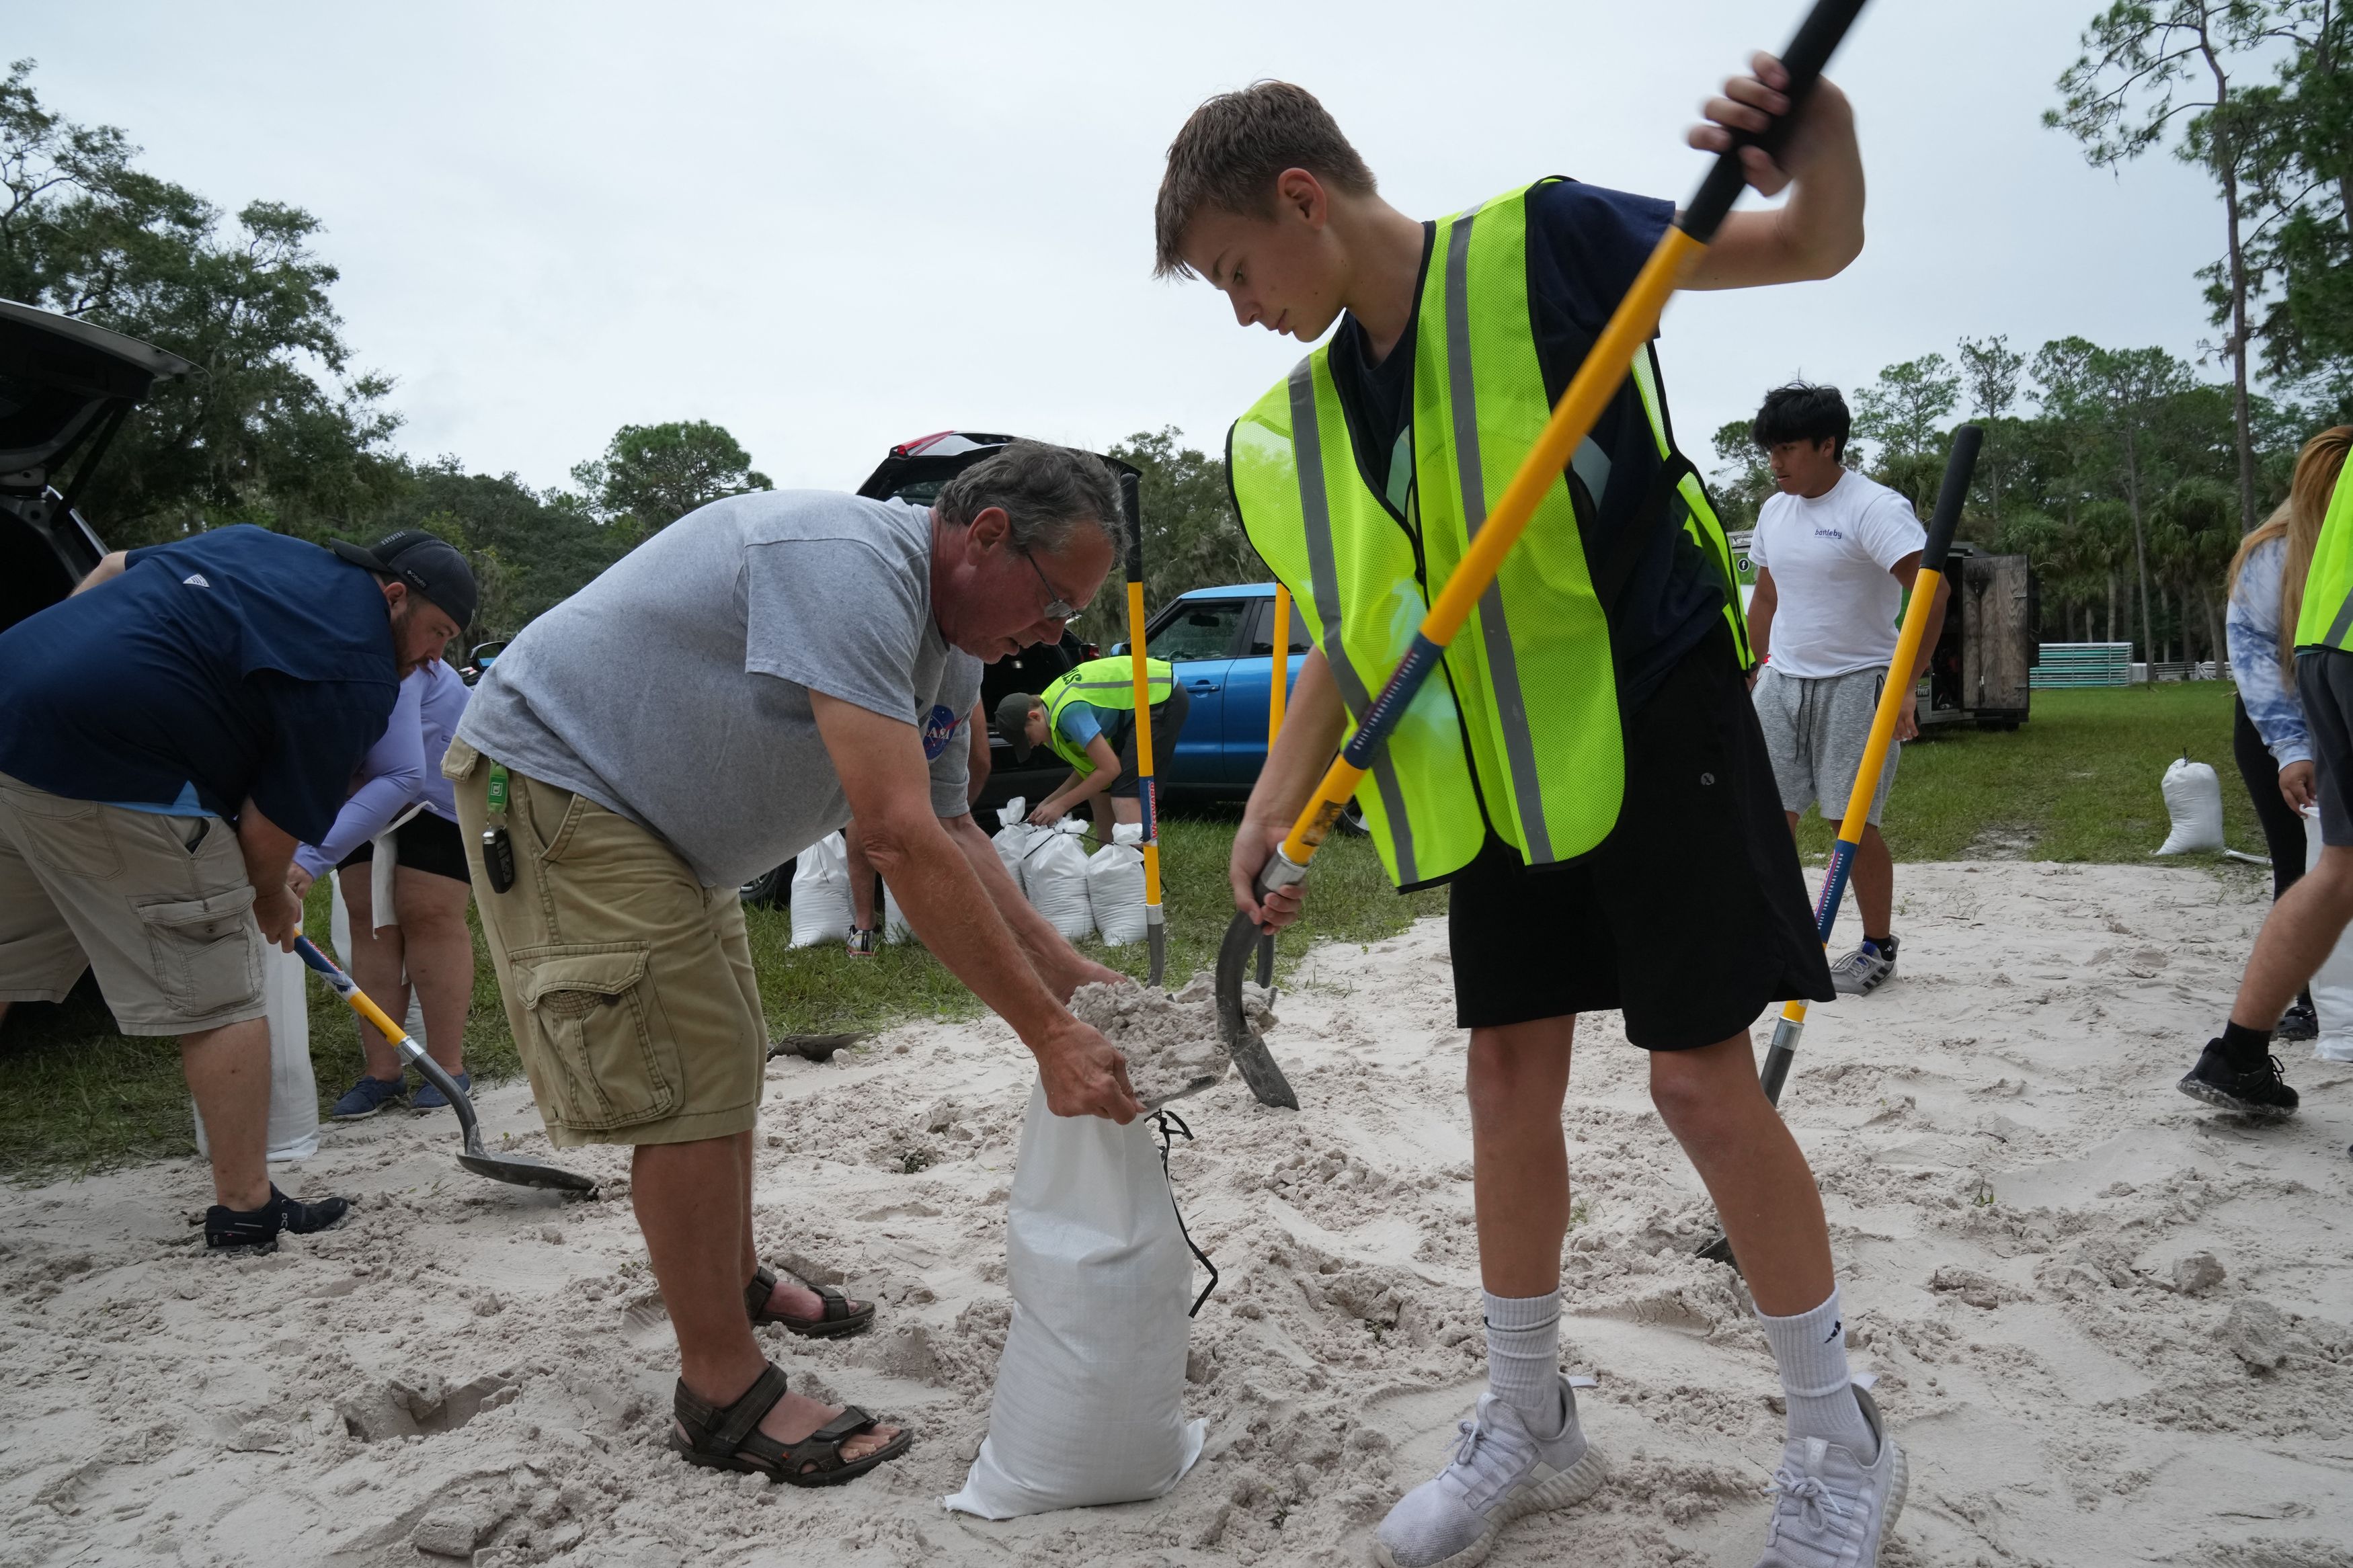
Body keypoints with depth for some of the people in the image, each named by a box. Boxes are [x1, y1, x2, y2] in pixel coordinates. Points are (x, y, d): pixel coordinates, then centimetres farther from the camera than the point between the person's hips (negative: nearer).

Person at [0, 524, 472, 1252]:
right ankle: (245, 1209, 13)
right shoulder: (359, 676, -8)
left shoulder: (254, 542, 18)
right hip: (117, 782, -9)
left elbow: (113, 568, 28)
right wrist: (272, 900, 14)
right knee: (219, 1001, 3)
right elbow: (273, 824, -6)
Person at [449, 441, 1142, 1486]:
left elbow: (949, 830, 5)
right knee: (686, 1083, -12)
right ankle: (724, 1398, 1)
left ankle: (736, 1282, 41)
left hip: (663, 822, 10)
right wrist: (1047, 1035, -36)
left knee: (727, 1059, 20)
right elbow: (899, 840, -39)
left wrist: (1068, 974, -6)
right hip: (552, 779, -10)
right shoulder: (850, 567, -33)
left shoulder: (952, 644, 0)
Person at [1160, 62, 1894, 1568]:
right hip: (1498, 770, 6)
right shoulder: (1306, 422, 7)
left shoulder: (1541, 244, -9)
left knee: (1705, 1079, -4)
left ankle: (1841, 1438, 20)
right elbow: (1353, 637, 11)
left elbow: (1817, 246, -5)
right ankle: (1531, 1421, 27)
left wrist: (1821, 135, -27)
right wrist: (1273, 811, 4)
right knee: (1509, 1074, 8)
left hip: (1653, 717, -6)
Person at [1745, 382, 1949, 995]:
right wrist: (1758, 673, 19)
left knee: (1852, 822, -3)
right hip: (1782, 681, 7)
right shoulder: (1774, 511, 9)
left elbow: (1932, 587, -24)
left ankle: (1878, 948, 14)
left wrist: (1907, 684, -28)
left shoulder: (1874, 508, -14)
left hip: (1856, 684, -6)